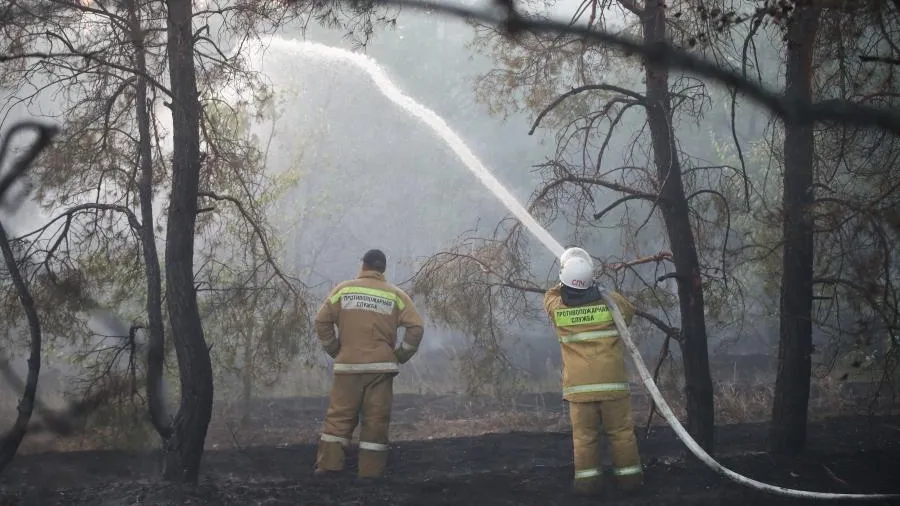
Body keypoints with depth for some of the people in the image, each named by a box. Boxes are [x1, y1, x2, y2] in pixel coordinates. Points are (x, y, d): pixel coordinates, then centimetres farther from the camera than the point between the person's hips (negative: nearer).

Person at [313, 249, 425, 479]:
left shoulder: (343, 289, 4)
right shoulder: (396, 295, 3)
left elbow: (322, 321, 1)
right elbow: (416, 328, -3)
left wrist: (334, 350, 12)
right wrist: (400, 356, 7)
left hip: (347, 365, 0)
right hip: (381, 367, 0)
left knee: (339, 415, 4)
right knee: (376, 419, 3)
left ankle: (328, 463, -4)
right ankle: (370, 470, 1)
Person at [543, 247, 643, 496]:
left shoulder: (556, 308, -5)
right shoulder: (610, 301, -6)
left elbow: (550, 295, 20)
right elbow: (629, 312, 16)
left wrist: (565, 283, 22)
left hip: (578, 384, 1)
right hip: (612, 381, 0)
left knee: (584, 433, 6)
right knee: (621, 430, 8)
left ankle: (587, 478, 6)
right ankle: (628, 475, 13)